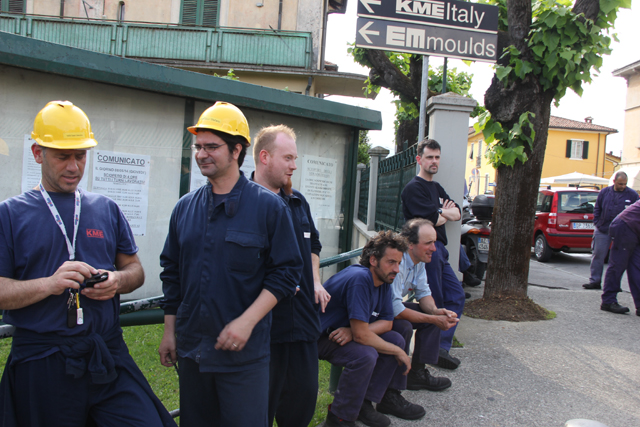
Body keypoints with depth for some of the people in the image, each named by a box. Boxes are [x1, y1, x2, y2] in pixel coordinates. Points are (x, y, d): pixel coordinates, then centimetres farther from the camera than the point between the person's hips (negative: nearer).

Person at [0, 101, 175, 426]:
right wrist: (48, 284, -20)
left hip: (109, 357, 2)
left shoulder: (107, 209, 12)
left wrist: (117, 280, -6)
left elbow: (135, 269, 15)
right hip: (41, 366, -2)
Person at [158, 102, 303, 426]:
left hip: (244, 353, -4)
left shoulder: (268, 206, -7)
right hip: (190, 348, 5)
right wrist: (169, 331, 12)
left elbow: (286, 272, -9)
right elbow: (171, 272, 13)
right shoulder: (185, 207, 6)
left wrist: (246, 322, -17)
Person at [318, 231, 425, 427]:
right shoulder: (360, 279, -30)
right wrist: (398, 352, -17)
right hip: (320, 336, -9)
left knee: (396, 339, -2)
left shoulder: (384, 279, -2)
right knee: (366, 354, -31)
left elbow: (387, 321, 1)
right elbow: (361, 335, -31)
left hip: (345, 331, 9)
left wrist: (354, 331, -19)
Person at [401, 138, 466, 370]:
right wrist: (445, 215, 3)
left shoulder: (437, 188, 21)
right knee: (434, 304, -4)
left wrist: (440, 213, -7)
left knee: (456, 296, 9)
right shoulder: (414, 188, -8)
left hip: (439, 250, 10)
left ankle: (441, 348, 12)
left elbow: (457, 213, 13)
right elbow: (433, 219, -18)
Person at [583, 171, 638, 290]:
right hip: (603, 230, 2)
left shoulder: (632, 195, -2)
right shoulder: (605, 192, 4)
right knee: (598, 255, 3)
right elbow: (597, 209, 12)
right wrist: (597, 223, 4)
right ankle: (595, 281, 10)